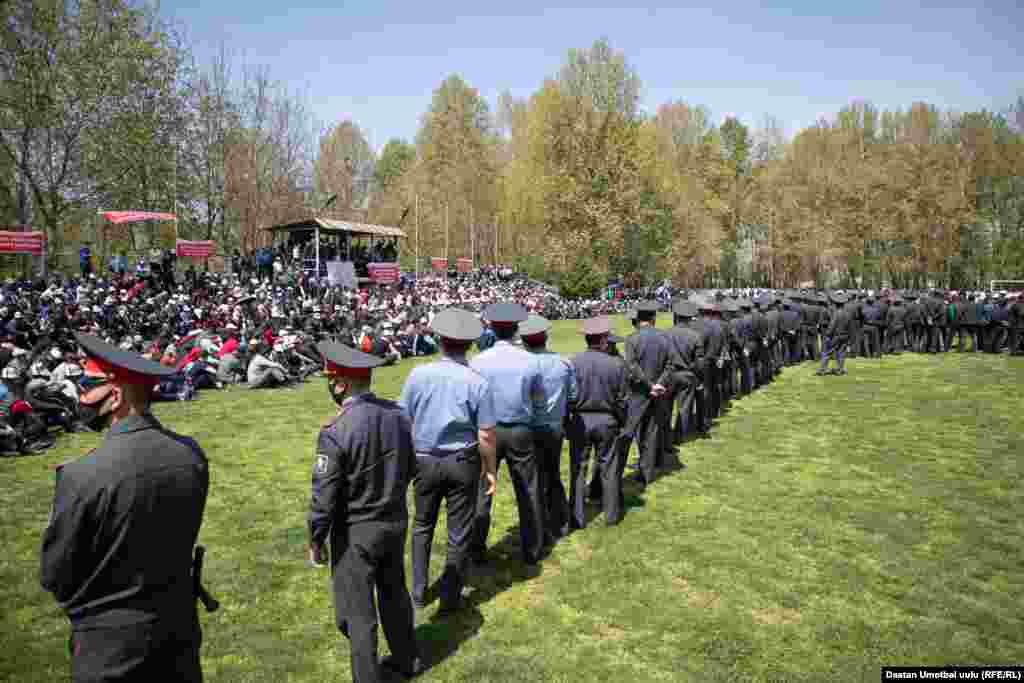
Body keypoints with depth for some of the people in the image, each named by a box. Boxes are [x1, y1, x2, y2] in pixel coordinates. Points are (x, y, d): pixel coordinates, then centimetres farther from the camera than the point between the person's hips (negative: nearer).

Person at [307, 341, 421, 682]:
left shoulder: (335, 432, -26)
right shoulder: (397, 413, -7)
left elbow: (324, 498, -19)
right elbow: (410, 469, 5)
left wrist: (316, 541, -4)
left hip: (356, 532, -6)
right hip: (396, 521, 7)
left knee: (357, 612, 12)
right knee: (395, 591, 25)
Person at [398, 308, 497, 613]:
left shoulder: (418, 374, -10)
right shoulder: (478, 382, -15)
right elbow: (486, 435, -12)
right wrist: (489, 470, 2)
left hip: (425, 460, 2)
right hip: (463, 463, -2)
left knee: (422, 526, 23)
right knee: (459, 533, 14)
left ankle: (418, 592, 32)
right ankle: (450, 598, 24)